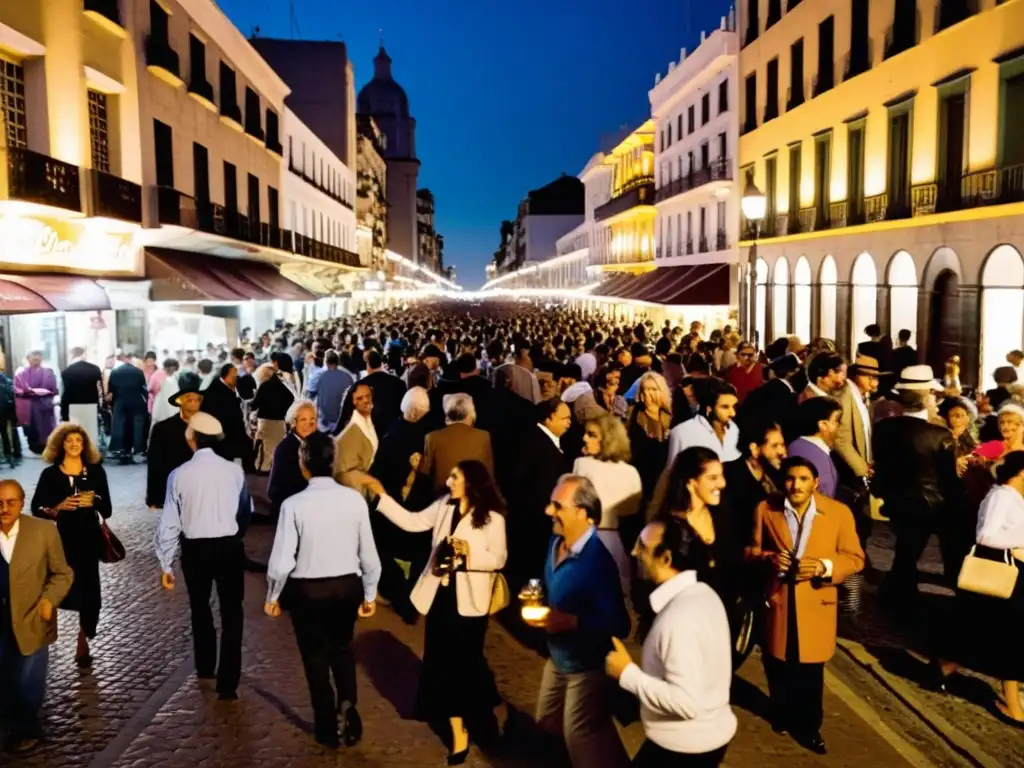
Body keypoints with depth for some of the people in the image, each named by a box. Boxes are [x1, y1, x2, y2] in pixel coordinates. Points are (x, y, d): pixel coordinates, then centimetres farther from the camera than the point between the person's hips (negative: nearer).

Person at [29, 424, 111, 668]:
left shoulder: (96, 471, 3)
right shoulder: (50, 474, 1)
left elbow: (107, 510, 4)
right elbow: (36, 509, 0)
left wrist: (94, 501, -16)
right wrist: (58, 508, -16)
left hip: (88, 540, 1)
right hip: (60, 539, -1)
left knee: (88, 591, 2)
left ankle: (83, 642, 20)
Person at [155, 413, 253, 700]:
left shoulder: (179, 475, -9)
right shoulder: (234, 470, -7)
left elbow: (169, 523, -7)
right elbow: (247, 512, 4)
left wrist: (166, 565, 2)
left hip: (195, 549, 1)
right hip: (229, 547, -1)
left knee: (200, 607, 23)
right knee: (231, 613, 6)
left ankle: (205, 667, 41)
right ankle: (227, 683, 4)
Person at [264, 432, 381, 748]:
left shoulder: (294, 504, -18)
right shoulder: (355, 500, -11)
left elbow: (282, 560, -15)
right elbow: (369, 554, -5)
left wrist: (272, 596, 3)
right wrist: (369, 594, 11)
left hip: (307, 590, -2)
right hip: (347, 586, 2)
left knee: (315, 656, 18)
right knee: (342, 649, 26)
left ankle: (327, 726, 32)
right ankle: (347, 708, 7)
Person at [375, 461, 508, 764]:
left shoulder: (492, 518, -13)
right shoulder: (444, 506, 3)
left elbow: (499, 559, -12)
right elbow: (412, 522, 4)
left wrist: (470, 553, -29)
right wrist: (382, 496, 0)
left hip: (468, 599, -5)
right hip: (440, 595, 5)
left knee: (465, 660, 6)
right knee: (441, 662, 8)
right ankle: (459, 732, 21)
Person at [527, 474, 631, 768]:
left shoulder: (598, 560, -32)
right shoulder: (557, 542, -5)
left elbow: (618, 626, -30)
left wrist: (571, 622, -34)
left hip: (587, 666, -9)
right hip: (558, 657, 9)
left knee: (580, 738, 8)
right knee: (548, 721, 25)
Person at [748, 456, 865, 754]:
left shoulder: (839, 512, -6)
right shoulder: (766, 509, -4)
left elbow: (855, 558, -2)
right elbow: (751, 548, 6)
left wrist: (824, 567, -20)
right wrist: (767, 558, -16)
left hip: (816, 605, -1)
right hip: (776, 601, 1)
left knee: (810, 671, 8)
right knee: (777, 666, 14)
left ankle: (808, 726, 30)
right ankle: (783, 714, 40)